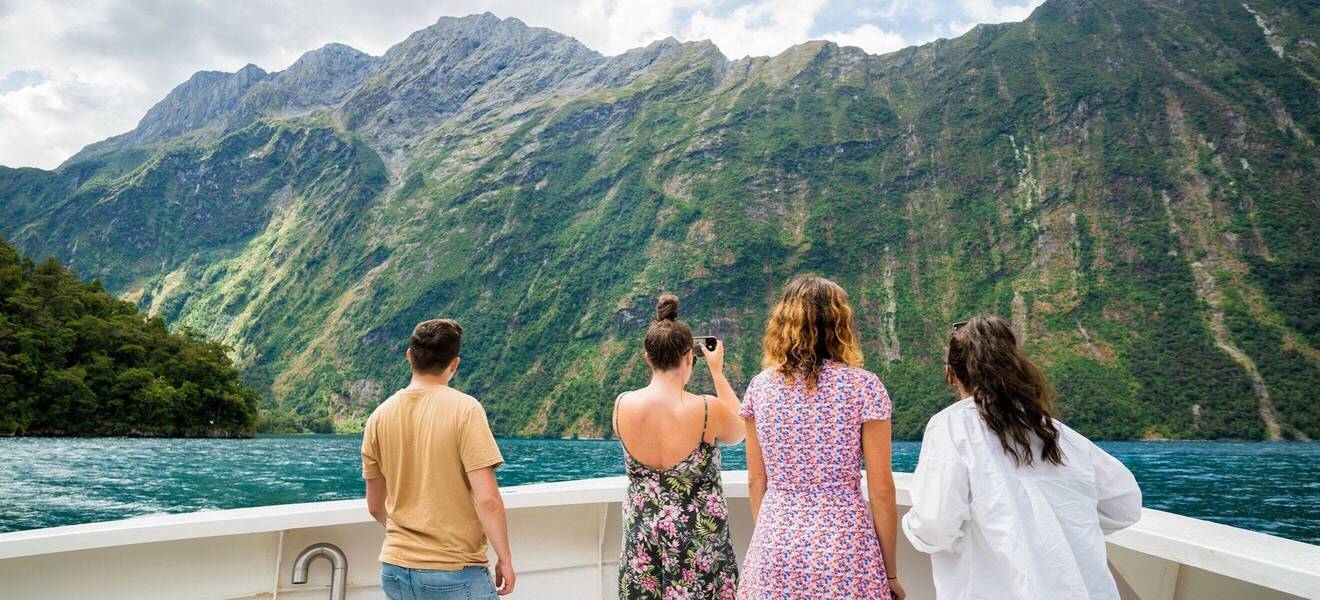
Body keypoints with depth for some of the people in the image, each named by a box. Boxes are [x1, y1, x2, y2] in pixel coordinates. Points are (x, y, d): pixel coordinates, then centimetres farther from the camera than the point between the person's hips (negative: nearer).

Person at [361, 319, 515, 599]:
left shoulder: (379, 416, 1)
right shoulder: (464, 408, -14)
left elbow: (375, 506, 10)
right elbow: (487, 499, -19)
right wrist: (504, 558, -7)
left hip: (395, 569, 5)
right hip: (455, 573, -5)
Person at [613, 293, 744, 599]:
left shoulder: (622, 405, -12)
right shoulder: (709, 410, -21)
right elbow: (738, 432, 3)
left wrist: (659, 365, 13)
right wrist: (717, 372, 7)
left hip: (641, 535, 3)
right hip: (698, 540, -3)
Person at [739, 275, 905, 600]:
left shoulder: (760, 386, -1)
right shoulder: (863, 386, -10)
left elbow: (756, 480, 5)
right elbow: (881, 490, -8)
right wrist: (890, 573, 2)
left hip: (775, 546, 3)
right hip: (843, 548, -2)